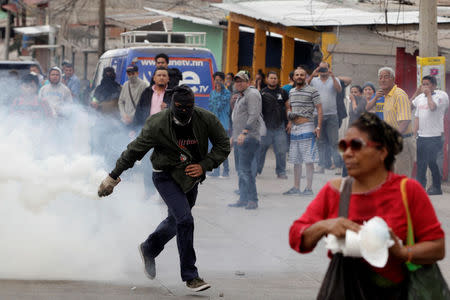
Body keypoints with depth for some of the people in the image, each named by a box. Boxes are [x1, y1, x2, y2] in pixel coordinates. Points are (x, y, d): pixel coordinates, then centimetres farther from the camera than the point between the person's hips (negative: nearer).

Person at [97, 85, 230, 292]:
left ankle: (148, 249, 49)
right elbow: (134, 151, -10)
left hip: (191, 177, 5)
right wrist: (113, 177, -5)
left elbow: (223, 145, 0)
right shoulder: (157, 125, -21)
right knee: (185, 220, -19)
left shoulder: (206, 120, -13)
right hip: (166, 177, -5)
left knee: (176, 221, 21)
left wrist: (204, 166, -14)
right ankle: (190, 276, -12)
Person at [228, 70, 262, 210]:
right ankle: (243, 199, 16)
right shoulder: (240, 97, 23)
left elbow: (253, 116, -19)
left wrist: (244, 132, -25)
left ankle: (252, 200, -14)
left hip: (248, 138, -10)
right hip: (239, 139, 10)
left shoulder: (252, 94, -9)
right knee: (241, 170, 11)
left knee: (245, 169, -15)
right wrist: (234, 135, 28)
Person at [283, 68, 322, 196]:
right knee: (296, 160, 10)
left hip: (307, 127, -7)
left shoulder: (312, 91, -5)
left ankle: (309, 188, -5)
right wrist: (289, 114, 6)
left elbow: (319, 109, -7)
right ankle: (296, 187, 16)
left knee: (308, 160, -7)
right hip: (294, 128, 7)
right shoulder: (291, 92, 13)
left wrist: (318, 127, -15)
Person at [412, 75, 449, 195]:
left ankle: (436, 188, 4)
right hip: (421, 136, 7)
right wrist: (414, 133, 11)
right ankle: (420, 186, 17)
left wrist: (429, 94, -14)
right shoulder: (420, 97, 13)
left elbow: (433, 107, -26)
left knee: (432, 162, -5)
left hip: (433, 136, -7)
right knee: (421, 163, 9)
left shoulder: (440, 95, -7)